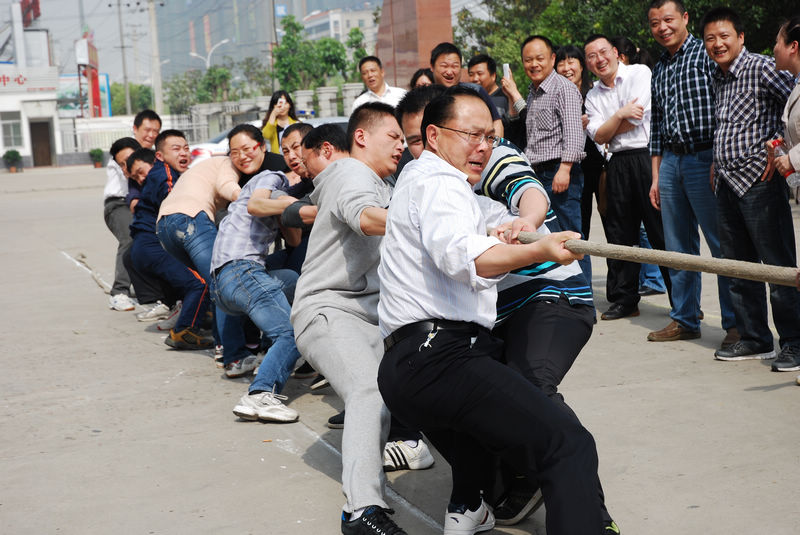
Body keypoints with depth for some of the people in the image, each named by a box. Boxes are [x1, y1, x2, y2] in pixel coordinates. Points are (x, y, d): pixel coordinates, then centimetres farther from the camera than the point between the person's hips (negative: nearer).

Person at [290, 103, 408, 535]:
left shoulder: (383, 187, 28)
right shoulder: (351, 173, -6)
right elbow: (365, 217, -29)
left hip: (369, 311, 10)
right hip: (327, 309, -10)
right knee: (369, 389, -30)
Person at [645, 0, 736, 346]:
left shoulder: (706, 54, -2)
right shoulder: (659, 70, 18)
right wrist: (656, 176, 16)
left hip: (704, 159, -7)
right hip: (670, 161, 7)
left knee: (722, 245, -3)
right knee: (678, 249, 10)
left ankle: (736, 323, 3)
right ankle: (684, 320, 19)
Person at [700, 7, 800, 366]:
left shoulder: (760, 68, -8)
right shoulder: (717, 76, 16)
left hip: (759, 179, -8)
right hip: (728, 184, 8)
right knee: (738, 267, 12)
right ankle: (754, 339, 21)